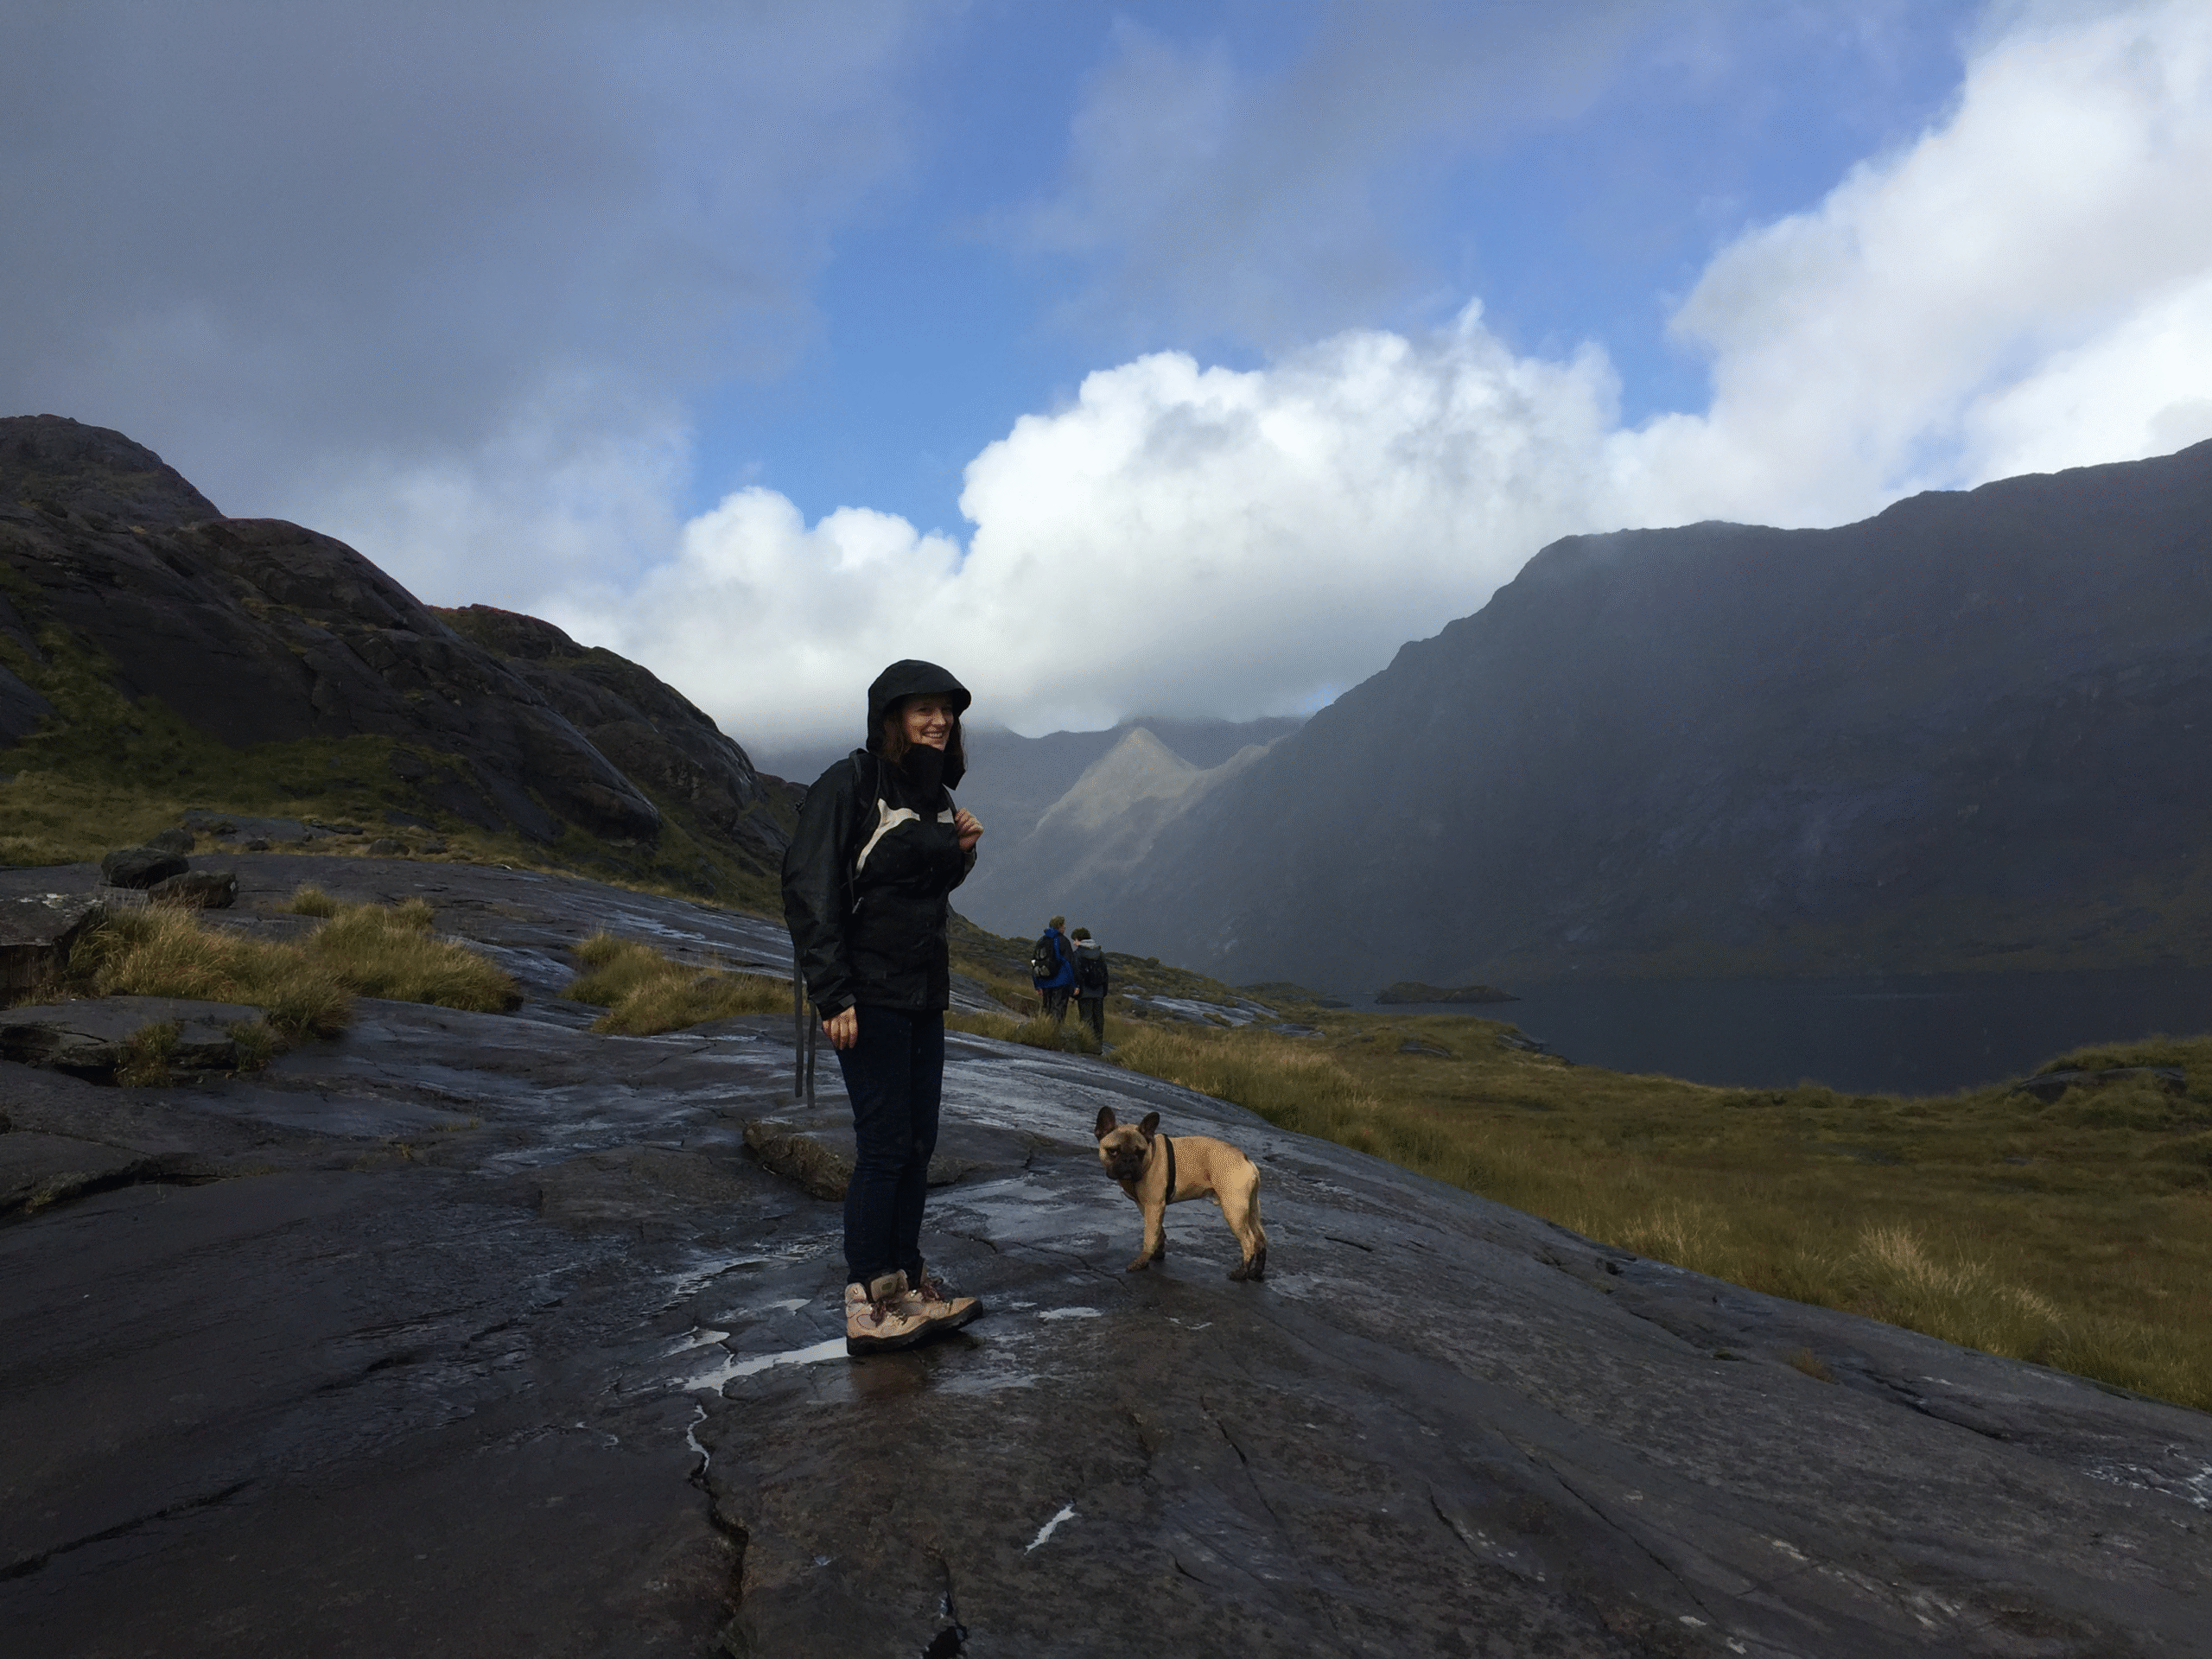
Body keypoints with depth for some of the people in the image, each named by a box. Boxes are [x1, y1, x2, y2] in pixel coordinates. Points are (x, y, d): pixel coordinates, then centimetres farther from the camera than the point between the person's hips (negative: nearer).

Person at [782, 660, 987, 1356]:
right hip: (869, 994, -8)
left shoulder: (935, 793, 12)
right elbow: (809, 888, -17)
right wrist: (832, 995, -21)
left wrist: (961, 851, 1)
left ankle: (907, 1283, 22)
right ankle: (867, 1307, 2)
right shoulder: (850, 783, -12)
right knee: (884, 1143, -6)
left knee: (918, 1141, 11)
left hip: (925, 993, 8)